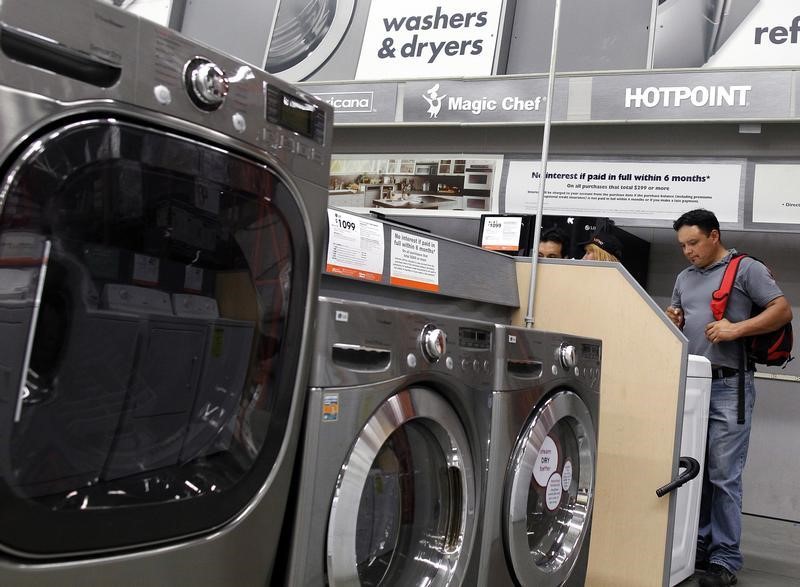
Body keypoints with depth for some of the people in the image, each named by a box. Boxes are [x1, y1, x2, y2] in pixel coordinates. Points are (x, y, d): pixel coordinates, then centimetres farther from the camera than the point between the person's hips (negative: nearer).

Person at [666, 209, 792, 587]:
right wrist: (672, 322, 2)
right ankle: (698, 545, 20)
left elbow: (783, 310, -6)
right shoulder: (684, 278, 18)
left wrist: (737, 328, -17)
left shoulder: (746, 269, 0)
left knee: (723, 476, -6)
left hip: (728, 386, -6)